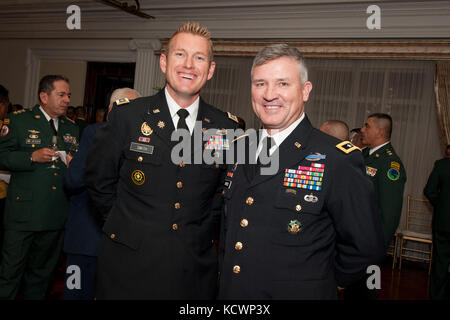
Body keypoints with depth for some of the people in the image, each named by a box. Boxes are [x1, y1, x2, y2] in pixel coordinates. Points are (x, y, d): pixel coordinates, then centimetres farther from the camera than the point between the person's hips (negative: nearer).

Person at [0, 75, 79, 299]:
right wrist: (32, 157, -18)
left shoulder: (71, 129, 14)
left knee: (41, 272, 15)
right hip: (23, 212, -4)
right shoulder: (19, 120, 1)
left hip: (56, 217, 4)